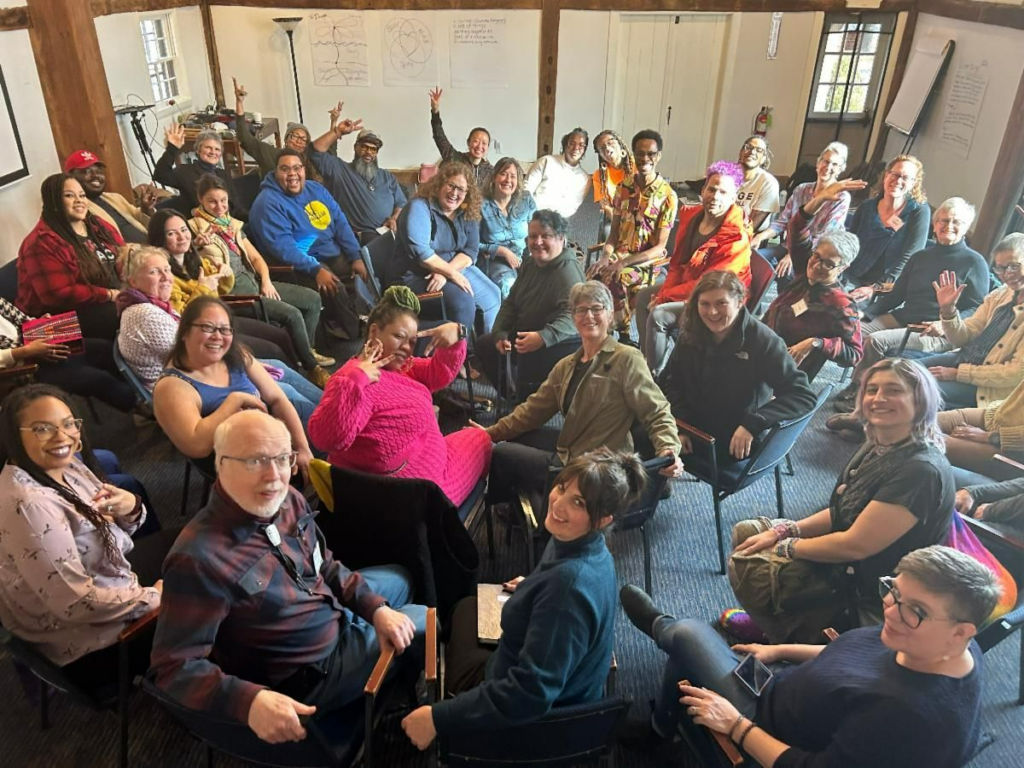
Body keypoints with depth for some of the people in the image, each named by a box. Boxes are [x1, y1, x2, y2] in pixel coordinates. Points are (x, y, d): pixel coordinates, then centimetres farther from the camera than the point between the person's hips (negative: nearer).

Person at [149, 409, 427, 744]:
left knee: (399, 577, 28)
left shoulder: (288, 501, -11)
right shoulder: (199, 560, -36)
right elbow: (173, 667, -32)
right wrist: (248, 700, -47)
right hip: (309, 674, -7)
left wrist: (376, 608, -9)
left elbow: (326, 569, 4)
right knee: (425, 622, 7)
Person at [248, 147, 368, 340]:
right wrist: (316, 270, -32)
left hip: (333, 253, 8)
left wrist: (356, 257, -3)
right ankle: (355, 333, -8)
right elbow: (282, 246, -23)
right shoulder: (268, 202, -13)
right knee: (333, 288, -31)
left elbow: (340, 223, 8)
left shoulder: (316, 189, 10)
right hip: (299, 264, -8)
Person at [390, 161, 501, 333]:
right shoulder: (419, 207, -14)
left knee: (492, 297, -7)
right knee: (463, 302, -28)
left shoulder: (468, 214, 5)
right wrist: (452, 274, -23)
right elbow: (419, 251, -24)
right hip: (415, 276, -7)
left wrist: (445, 273, -20)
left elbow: (471, 251, -3)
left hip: (456, 270, 7)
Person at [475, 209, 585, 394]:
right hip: (522, 336, 9)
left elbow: (573, 316, -37)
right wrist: (500, 334, -4)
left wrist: (543, 337, -51)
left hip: (554, 346, -9)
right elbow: (511, 302, 11)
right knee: (483, 344, 17)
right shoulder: (530, 263, 6)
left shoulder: (567, 270, -23)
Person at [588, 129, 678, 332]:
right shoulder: (623, 187, 7)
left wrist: (623, 263, -23)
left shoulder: (668, 196, -7)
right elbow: (614, 232, 8)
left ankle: (623, 332, -12)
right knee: (595, 272, -26)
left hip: (648, 261, -4)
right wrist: (605, 257, -14)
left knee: (615, 277, -33)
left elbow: (660, 247, -10)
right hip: (619, 254, 4)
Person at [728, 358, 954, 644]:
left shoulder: (921, 470, -29)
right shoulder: (879, 446, 0)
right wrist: (782, 531, -3)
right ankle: (779, 616, 26)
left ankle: (800, 638, 17)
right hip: (844, 561, 9)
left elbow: (855, 545, -28)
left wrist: (785, 547, -14)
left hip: (869, 598, -9)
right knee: (746, 532, 9)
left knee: (747, 566, -9)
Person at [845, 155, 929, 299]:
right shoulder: (866, 207, 9)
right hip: (852, 282, 3)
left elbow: (908, 259, -9)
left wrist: (876, 289, -19)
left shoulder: (919, 211, -2)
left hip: (886, 291, -3)